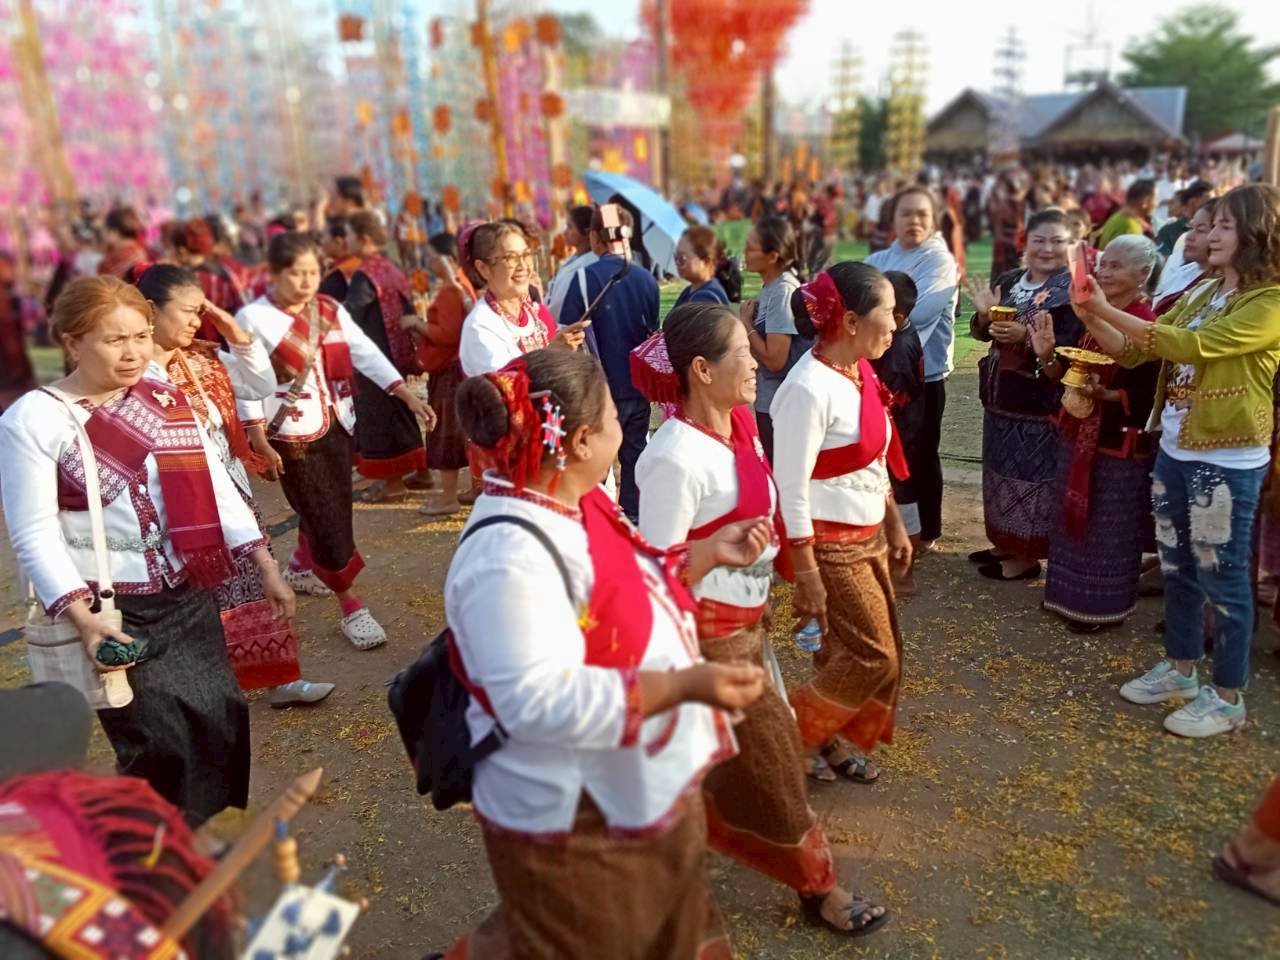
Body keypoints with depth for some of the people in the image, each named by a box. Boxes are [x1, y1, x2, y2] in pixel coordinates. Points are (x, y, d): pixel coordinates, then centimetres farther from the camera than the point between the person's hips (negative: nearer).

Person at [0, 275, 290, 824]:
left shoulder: (166, 399, 6)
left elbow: (214, 487, 7)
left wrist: (265, 567, 4)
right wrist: (84, 621, -22)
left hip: (189, 598, 5)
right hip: (112, 610, -5)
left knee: (222, 720, 10)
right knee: (161, 744, -1)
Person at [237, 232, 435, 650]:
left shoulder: (330, 310, 3)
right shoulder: (253, 318, -11)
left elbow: (366, 354, -4)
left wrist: (408, 395, -14)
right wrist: (260, 443, -13)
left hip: (335, 427, 5)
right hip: (291, 436, -5)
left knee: (330, 510, 19)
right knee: (328, 521, -3)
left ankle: (300, 567, 47)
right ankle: (351, 607, 9)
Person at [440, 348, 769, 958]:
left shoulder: (576, 504, 0)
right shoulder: (511, 557, -32)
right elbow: (538, 701, -35)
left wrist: (708, 554, 7)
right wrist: (682, 686, -39)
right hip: (574, 819, -9)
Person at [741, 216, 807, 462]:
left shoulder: (783, 291, -19)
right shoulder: (772, 287, 7)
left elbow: (774, 359, -23)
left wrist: (746, 324, -13)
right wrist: (750, 321, -4)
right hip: (769, 400, 9)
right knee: (773, 468, 20)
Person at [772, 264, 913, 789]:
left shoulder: (860, 372, 4)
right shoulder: (810, 388, -23)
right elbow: (791, 489, -22)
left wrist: (894, 525, 17)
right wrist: (806, 574, -21)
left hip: (868, 535, 9)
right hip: (830, 543, -8)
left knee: (865, 650, 15)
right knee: (874, 656, 0)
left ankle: (836, 741, 35)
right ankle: (793, 732, 19)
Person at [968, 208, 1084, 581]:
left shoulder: (1073, 291, -11)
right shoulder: (1008, 281, 8)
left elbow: (1070, 350, -19)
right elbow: (982, 333, 11)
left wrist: (1026, 336, -31)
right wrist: (985, 315, -10)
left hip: (1040, 402, -7)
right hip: (1000, 397, 7)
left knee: (1031, 476, 0)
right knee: (1001, 472, 16)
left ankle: (1028, 556, 14)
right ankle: (1005, 543, 32)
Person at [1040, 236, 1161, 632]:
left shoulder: (1148, 326, -15)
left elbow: (1150, 393, -18)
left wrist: (1105, 396, -31)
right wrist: (1048, 355, -6)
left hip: (1120, 443, -8)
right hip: (1078, 434, 8)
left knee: (1108, 527, 4)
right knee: (1073, 517, 17)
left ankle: (1104, 605, 18)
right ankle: (1071, 596, 32)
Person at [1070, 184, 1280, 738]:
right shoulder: (1200, 294, 10)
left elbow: (1191, 346, -26)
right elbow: (1133, 352, 8)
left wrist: (1109, 311, -25)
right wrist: (1091, 317, -9)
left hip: (1227, 461, -8)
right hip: (1174, 449, 8)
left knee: (1223, 578, 3)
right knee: (1177, 567, 17)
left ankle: (1227, 697, 18)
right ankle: (1180, 668, 34)